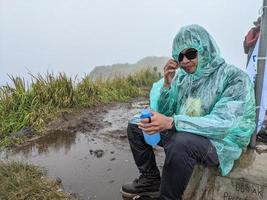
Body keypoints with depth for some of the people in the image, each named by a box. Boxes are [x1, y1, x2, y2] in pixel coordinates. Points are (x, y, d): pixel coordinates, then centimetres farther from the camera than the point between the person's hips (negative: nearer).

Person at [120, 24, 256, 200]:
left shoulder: (234, 77, -15)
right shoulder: (183, 77, 2)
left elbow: (223, 124, -27)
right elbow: (163, 113, 3)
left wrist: (172, 122, -36)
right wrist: (167, 83, -14)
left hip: (220, 142, -6)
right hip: (181, 133, 7)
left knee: (181, 142, -38)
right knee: (136, 125, 3)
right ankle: (151, 180, 12)